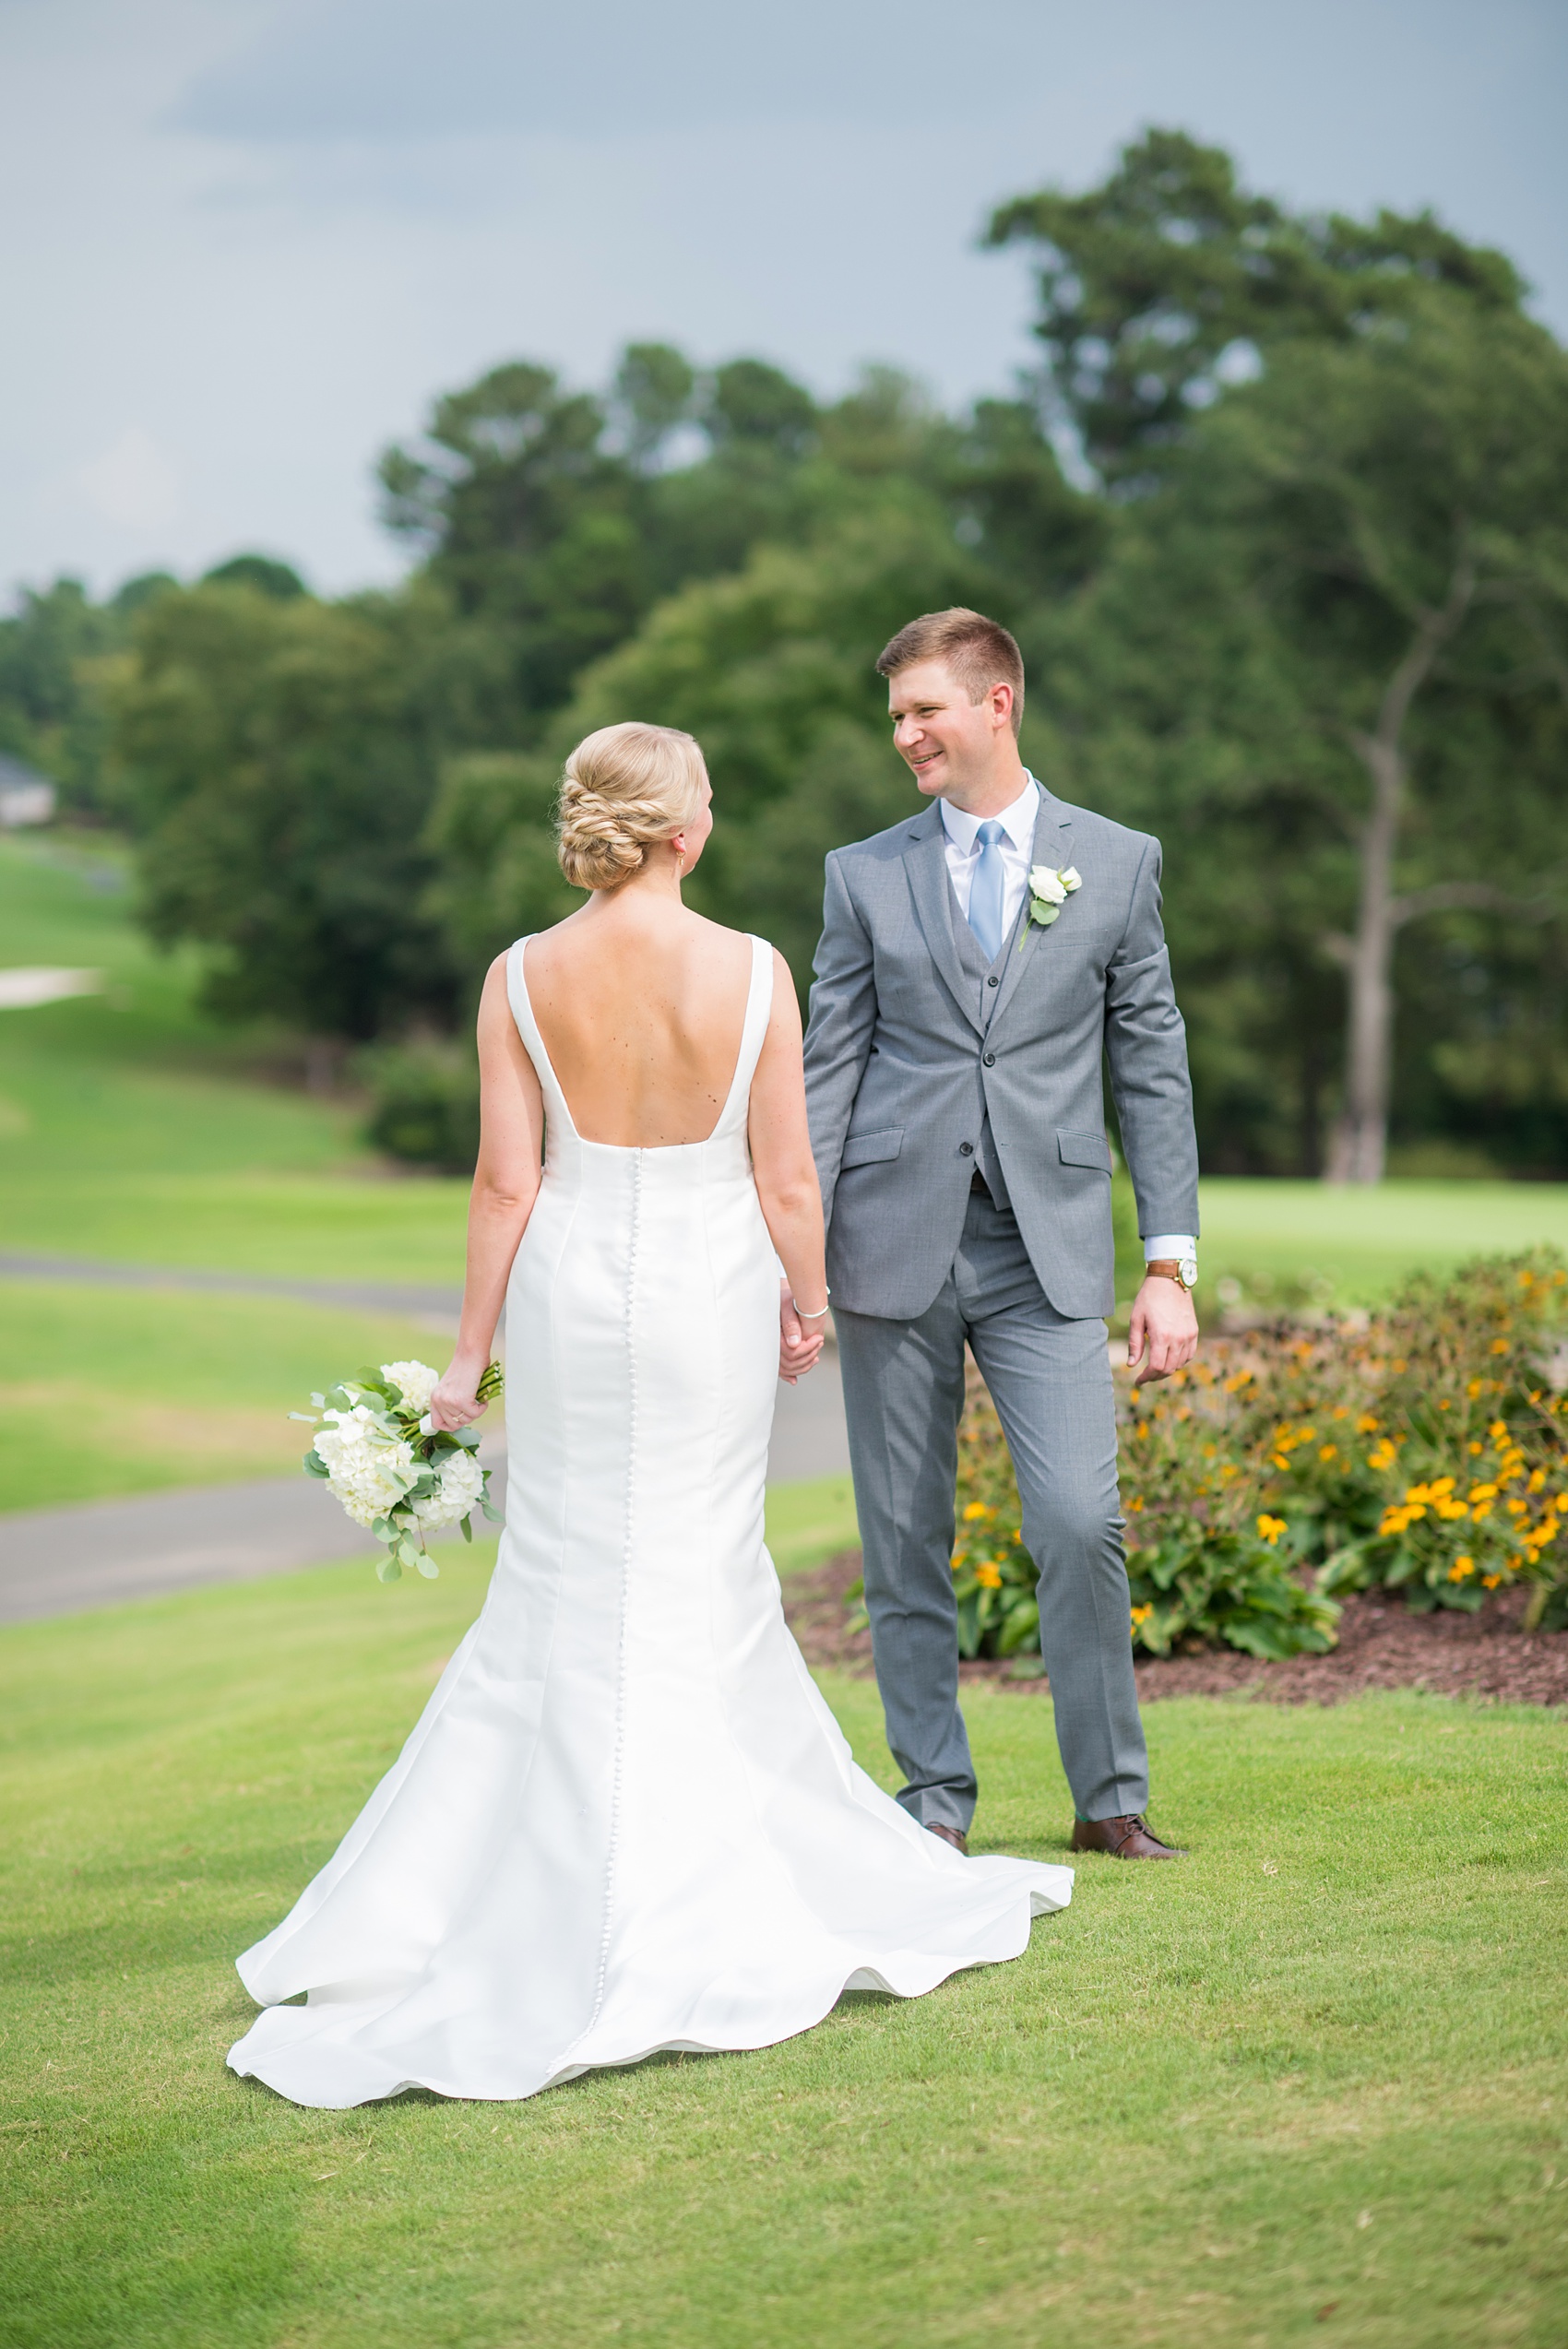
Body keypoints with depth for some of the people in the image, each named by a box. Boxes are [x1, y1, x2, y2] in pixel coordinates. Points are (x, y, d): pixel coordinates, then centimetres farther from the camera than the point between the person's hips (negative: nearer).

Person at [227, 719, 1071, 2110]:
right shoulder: (751, 972, -9)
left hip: (573, 1285, 1)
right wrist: (808, 1306, 12)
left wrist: (471, 1351, 3)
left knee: (569, 1585, 12)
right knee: (700, 1582, 10)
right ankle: (687, 1912, 15)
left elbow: (508, 1180, -5)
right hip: (712, 1285, -1)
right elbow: (788, 1179, -5)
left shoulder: (524, 978, -6)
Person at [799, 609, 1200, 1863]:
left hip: (1048, 1249, -1)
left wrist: (1170, 1265, 0)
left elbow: (1153, 1072, 6)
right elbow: (827, 1074, 6)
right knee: (905, 1541, 5)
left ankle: (1110, 1796, 4)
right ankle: (936, 1797, 17)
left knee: (1081, 1523, -11)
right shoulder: (864, 875, 7)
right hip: (896, 1243, 1)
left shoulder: (1118, 862, 6)